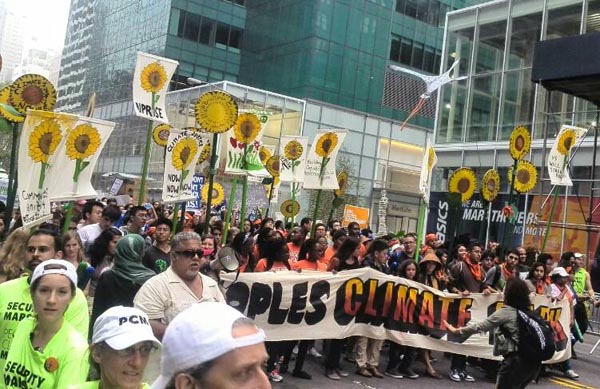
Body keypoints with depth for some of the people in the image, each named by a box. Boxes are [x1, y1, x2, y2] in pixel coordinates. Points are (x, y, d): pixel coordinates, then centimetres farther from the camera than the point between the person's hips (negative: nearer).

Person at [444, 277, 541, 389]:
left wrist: (457, 331, 6)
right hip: (533, 360, 6)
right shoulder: (527, 311, 11)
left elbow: (481, 326, -3)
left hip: (517, 360, -6)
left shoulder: (506, 311, -7)